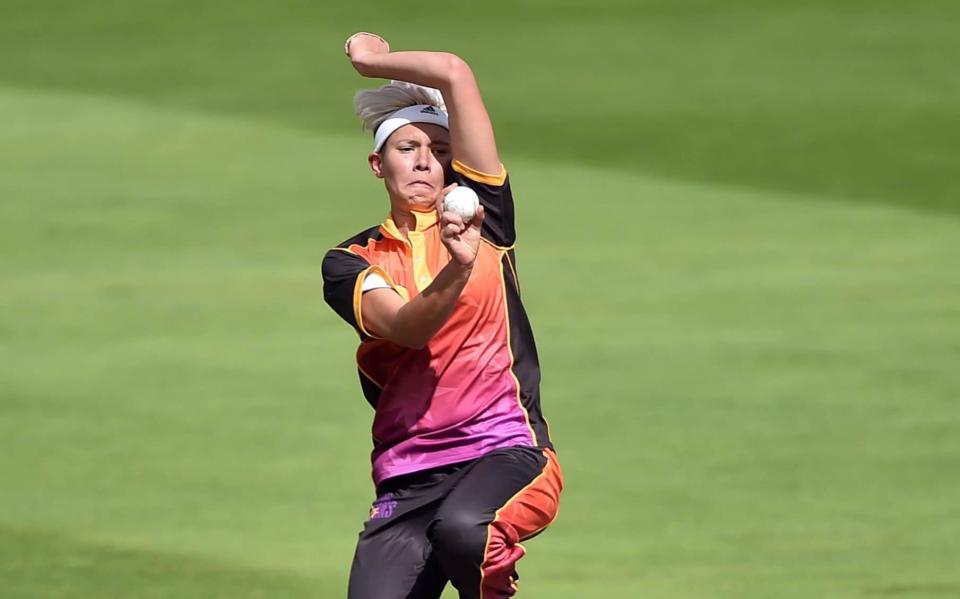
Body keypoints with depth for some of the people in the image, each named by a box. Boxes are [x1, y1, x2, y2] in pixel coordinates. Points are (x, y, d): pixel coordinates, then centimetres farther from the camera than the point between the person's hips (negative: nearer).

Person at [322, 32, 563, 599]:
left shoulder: (481, 212, 9)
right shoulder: (350, 264, 10)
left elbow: (454, 74, 3)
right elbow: (406, 327, -13)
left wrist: (374, 60, 17)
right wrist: (457, 269, -30)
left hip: (507, 451, -2)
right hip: (407, 482, 3)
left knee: (463, 529, -36)